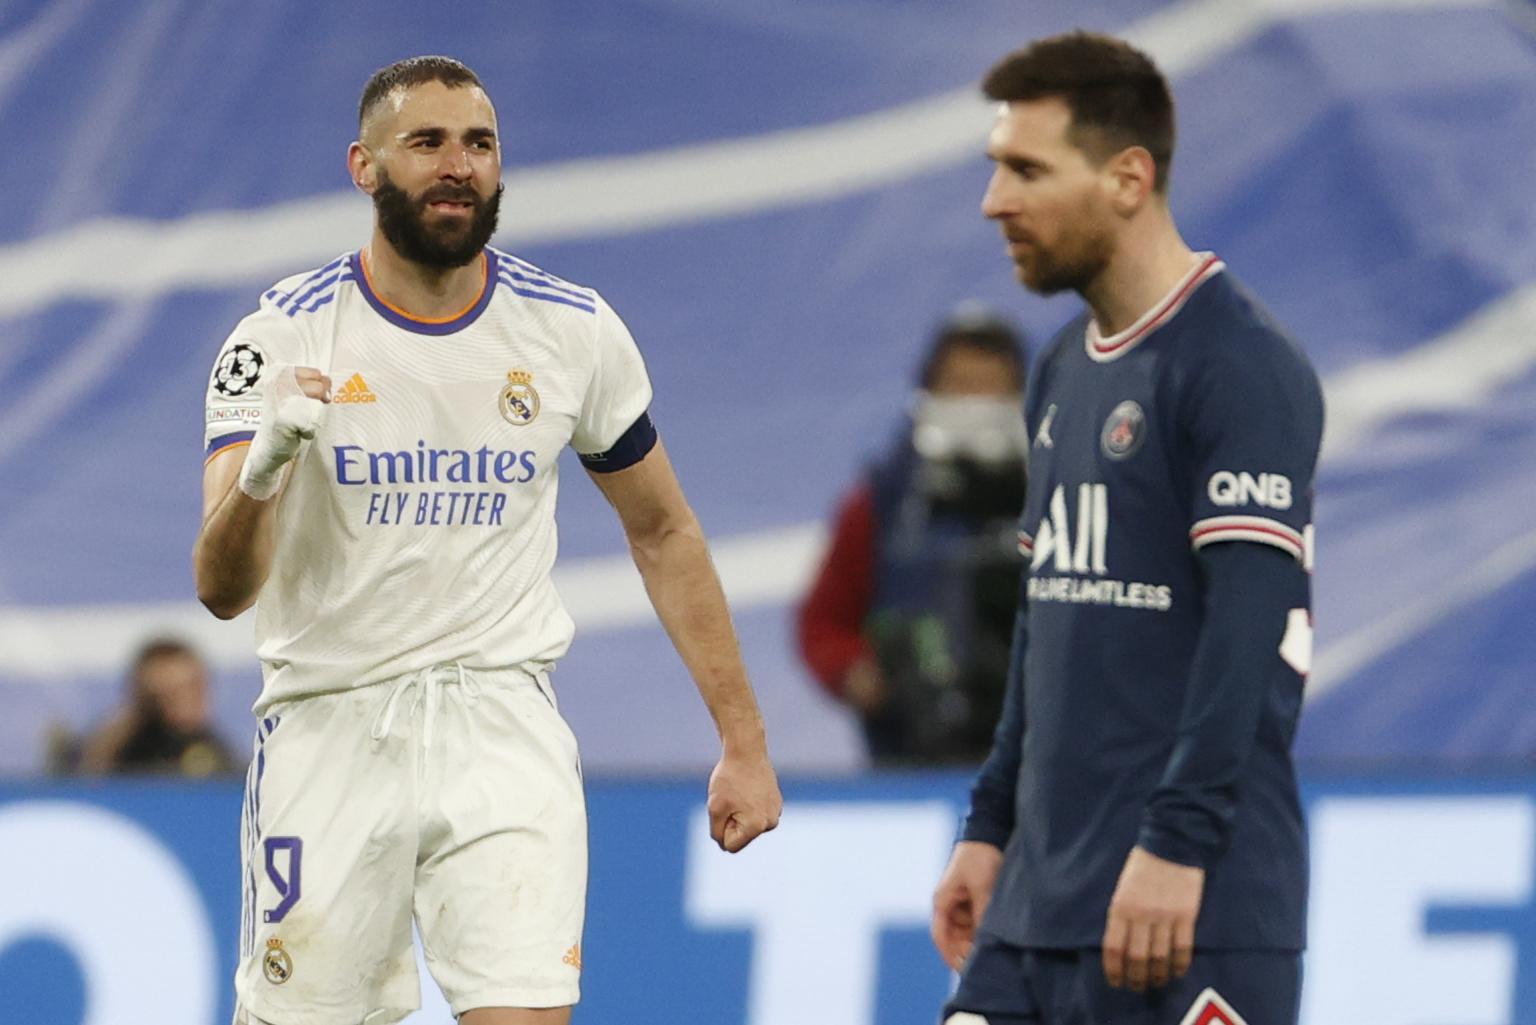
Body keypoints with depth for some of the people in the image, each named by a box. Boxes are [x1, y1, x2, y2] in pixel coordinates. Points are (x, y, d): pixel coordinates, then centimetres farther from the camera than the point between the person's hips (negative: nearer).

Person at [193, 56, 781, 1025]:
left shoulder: (574, 330, 1)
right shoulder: (284, 337, -8)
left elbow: (664, 533, 14)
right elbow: (222, 589, -16)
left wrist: (744, 740, 12)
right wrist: (261, 470, -38)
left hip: (503, 728, 1)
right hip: (329, 729, -1)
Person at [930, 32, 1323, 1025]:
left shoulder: (1242, 369, -11)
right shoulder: (1064, 372, 16)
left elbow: (1249, 620, -18)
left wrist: (1177, 842, -24)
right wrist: (990, 827, 19)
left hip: (1194, 910, -8)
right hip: (1037, 903, 8)